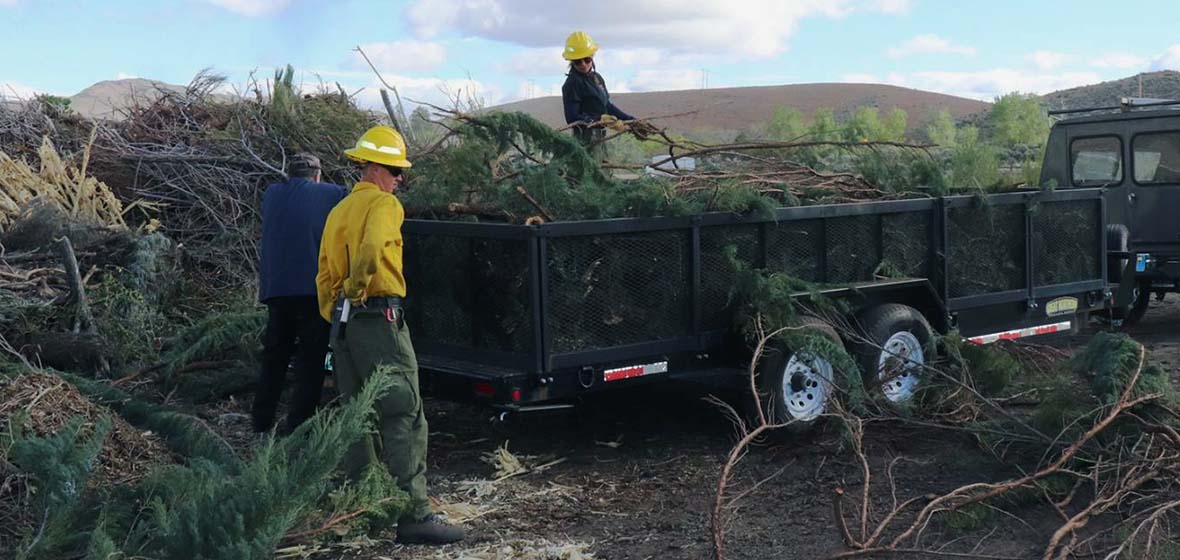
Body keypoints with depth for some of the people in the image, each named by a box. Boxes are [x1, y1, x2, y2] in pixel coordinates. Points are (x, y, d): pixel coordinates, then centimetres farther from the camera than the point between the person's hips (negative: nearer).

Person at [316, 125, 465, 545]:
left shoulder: (339, 211, 19)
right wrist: (359, 288, -12)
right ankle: (414, 516, -13)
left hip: (343, 322, 9)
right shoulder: (384, 204, -7)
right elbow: (372, 250, -27)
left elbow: (325, 275, 20)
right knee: (405, 419, -9)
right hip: (379, 319, -9)